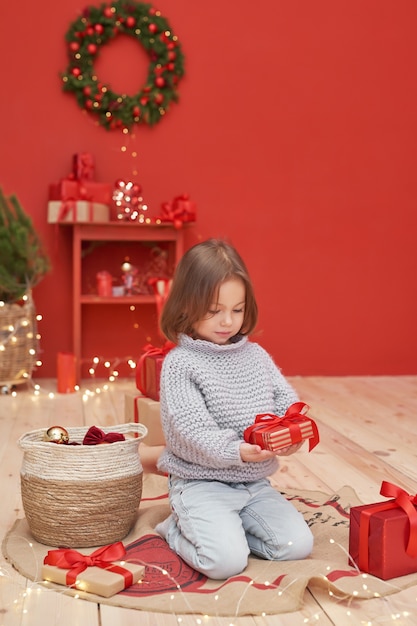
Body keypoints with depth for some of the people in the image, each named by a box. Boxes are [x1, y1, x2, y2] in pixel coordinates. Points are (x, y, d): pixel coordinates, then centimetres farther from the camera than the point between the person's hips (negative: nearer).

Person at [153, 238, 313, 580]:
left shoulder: (256, 355, 7)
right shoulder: (180, 363, -11)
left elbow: (287, 402, 3)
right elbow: (188, 429, -20)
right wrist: (235, 452, -35)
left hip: (255, 482, 6)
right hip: (201, 483, -6)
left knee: (298, 544, -7)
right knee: (227, 561, -22)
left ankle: (221, 529, 14)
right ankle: (178, 529, 10)